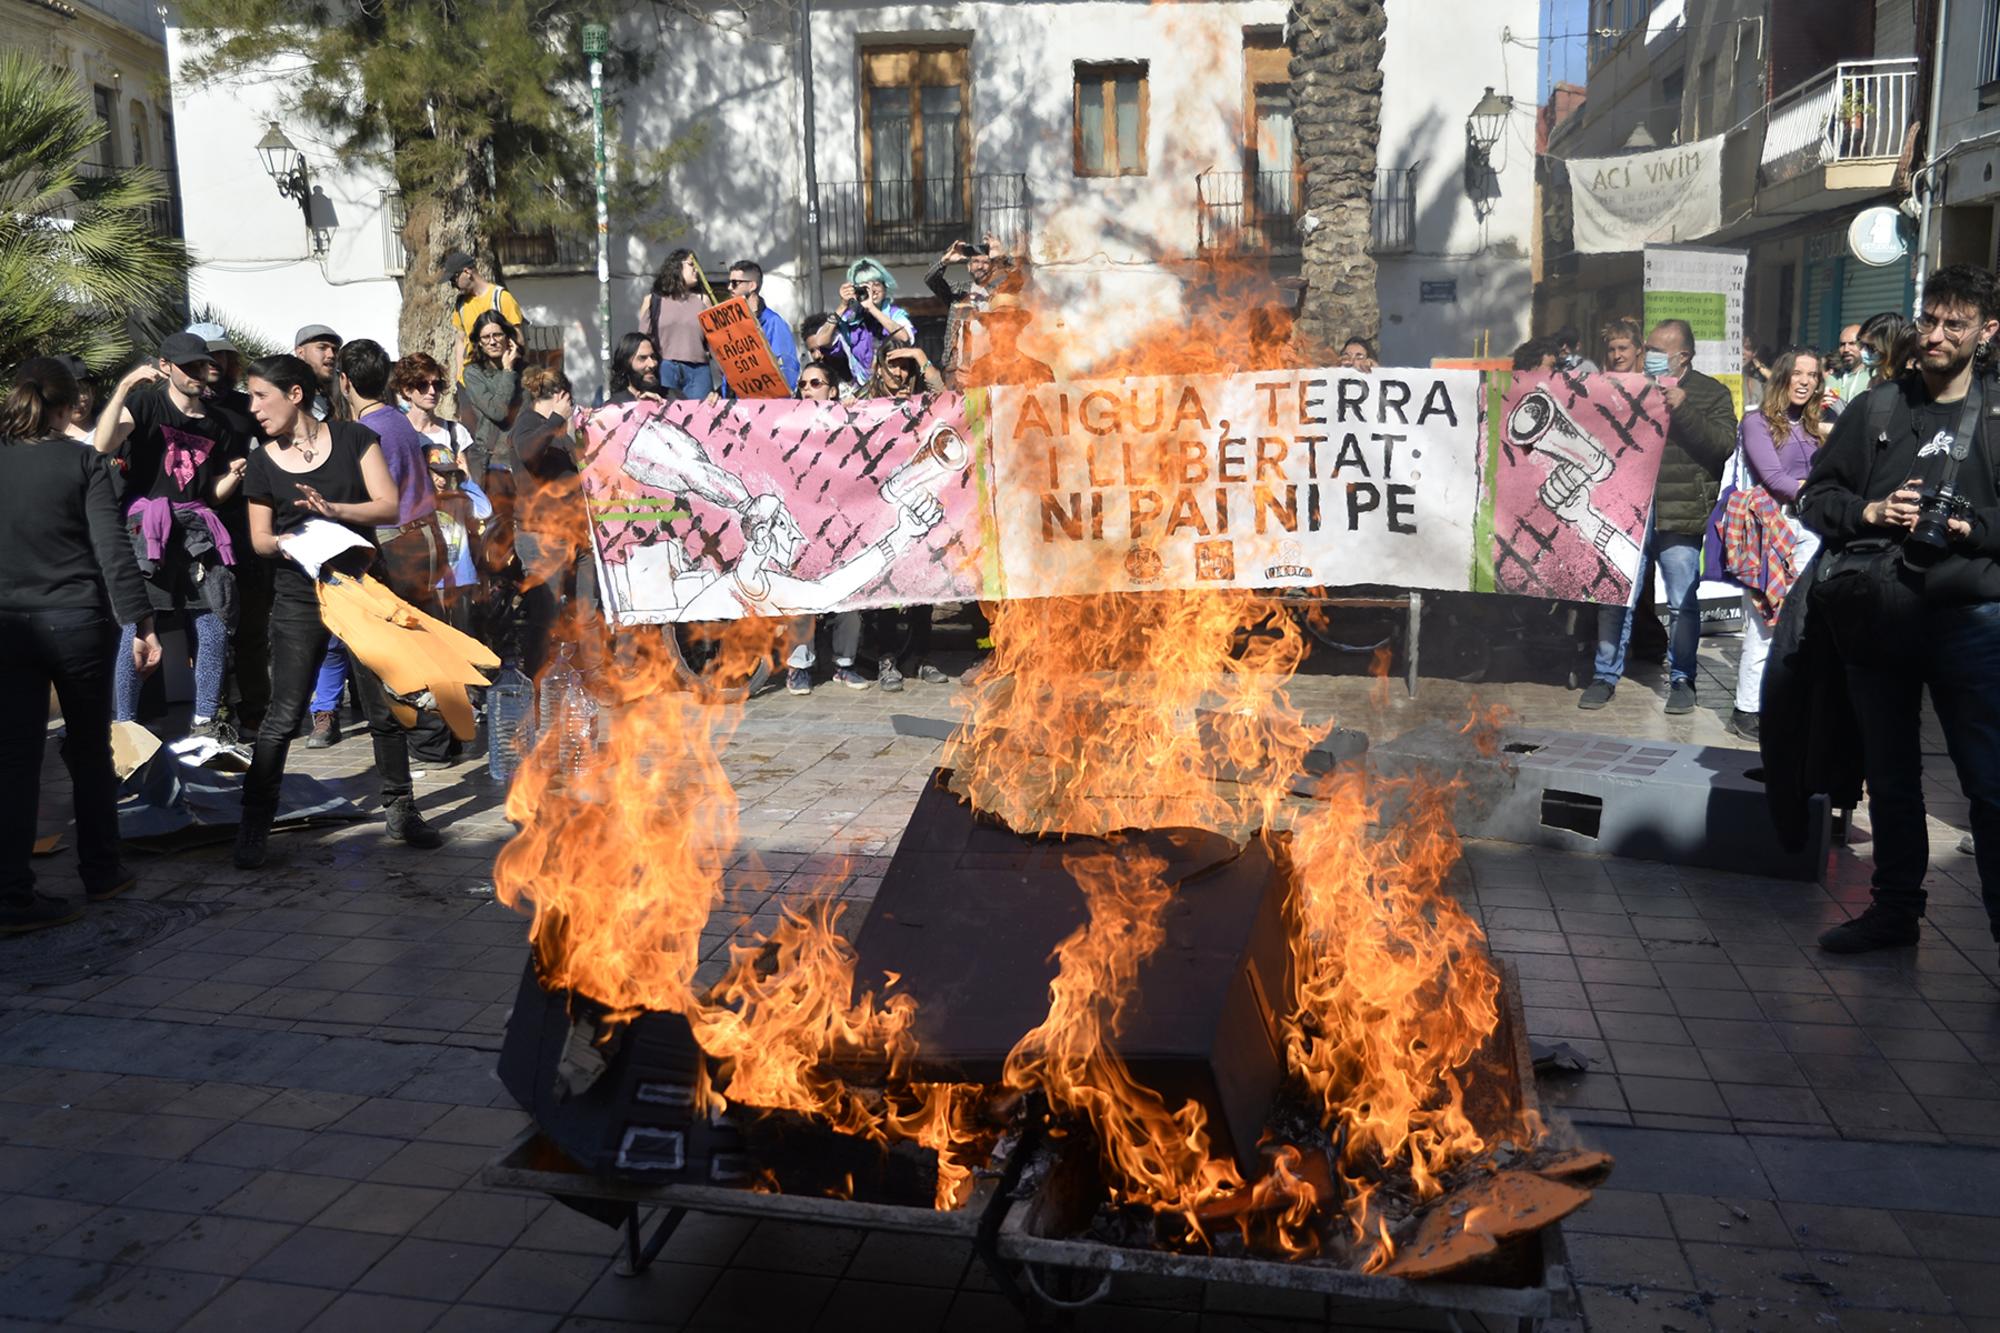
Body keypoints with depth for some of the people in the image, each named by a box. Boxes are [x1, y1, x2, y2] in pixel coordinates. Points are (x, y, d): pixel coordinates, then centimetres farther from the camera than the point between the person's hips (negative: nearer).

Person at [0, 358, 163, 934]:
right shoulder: (83, 462, -5)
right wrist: (140, 622, -10)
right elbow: (113, 550, -12)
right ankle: (101, 873, 24)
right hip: (78, 622, -2)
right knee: (89, 750, 12)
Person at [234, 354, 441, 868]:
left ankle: (400, 809, 22)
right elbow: (259, 537, 7)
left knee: (385, 708, 7)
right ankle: (254, 825, 9)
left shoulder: (353, 438, -1)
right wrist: (280, 543, -15)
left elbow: (389, 506, -8)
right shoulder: (263, 462, 4)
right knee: (282, 716, -2)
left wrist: (334, 509, -24)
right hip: (299, 600, 0)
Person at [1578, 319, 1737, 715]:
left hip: (1679, 516, -3)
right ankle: (1605, 675, 13)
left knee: (1683, 602, 1)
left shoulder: (1712, 393, 5)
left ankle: (1681, 679, 14)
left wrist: (1682, 408, -16)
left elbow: (1724, 445, -9)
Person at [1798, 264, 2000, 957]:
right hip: (1876, 620, 3)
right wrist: (1869, 512, -7)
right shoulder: (1876, 408, 9)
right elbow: (1814, 496, 10)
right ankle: (1894, 910, 29)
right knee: (1890, 777, 15)